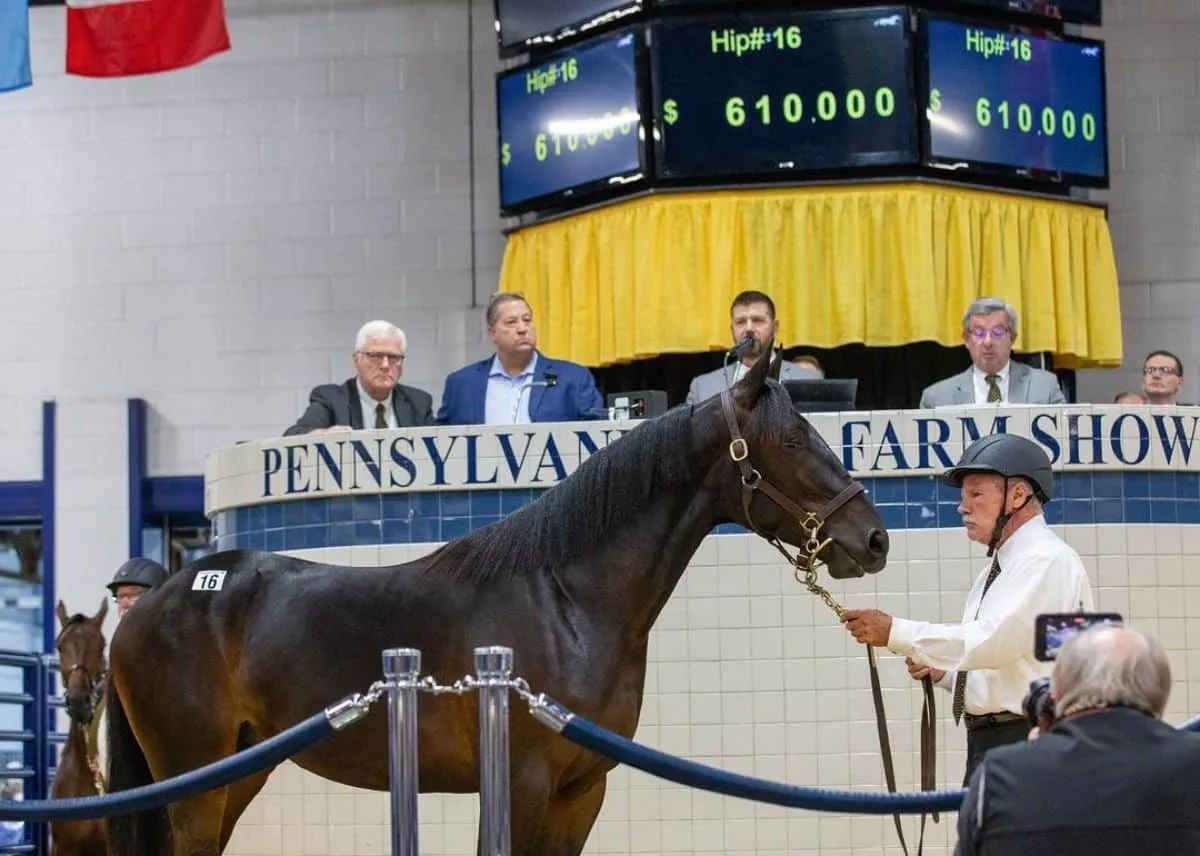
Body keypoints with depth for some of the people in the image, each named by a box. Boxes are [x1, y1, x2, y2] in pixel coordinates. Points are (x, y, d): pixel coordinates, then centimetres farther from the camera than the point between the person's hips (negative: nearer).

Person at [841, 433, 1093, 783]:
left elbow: (993, 640, -24)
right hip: (986, 742, 10)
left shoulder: (1047, 561, -11)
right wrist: (941, 671, 7)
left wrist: (896, 632, -22)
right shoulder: (996, 571, 20)